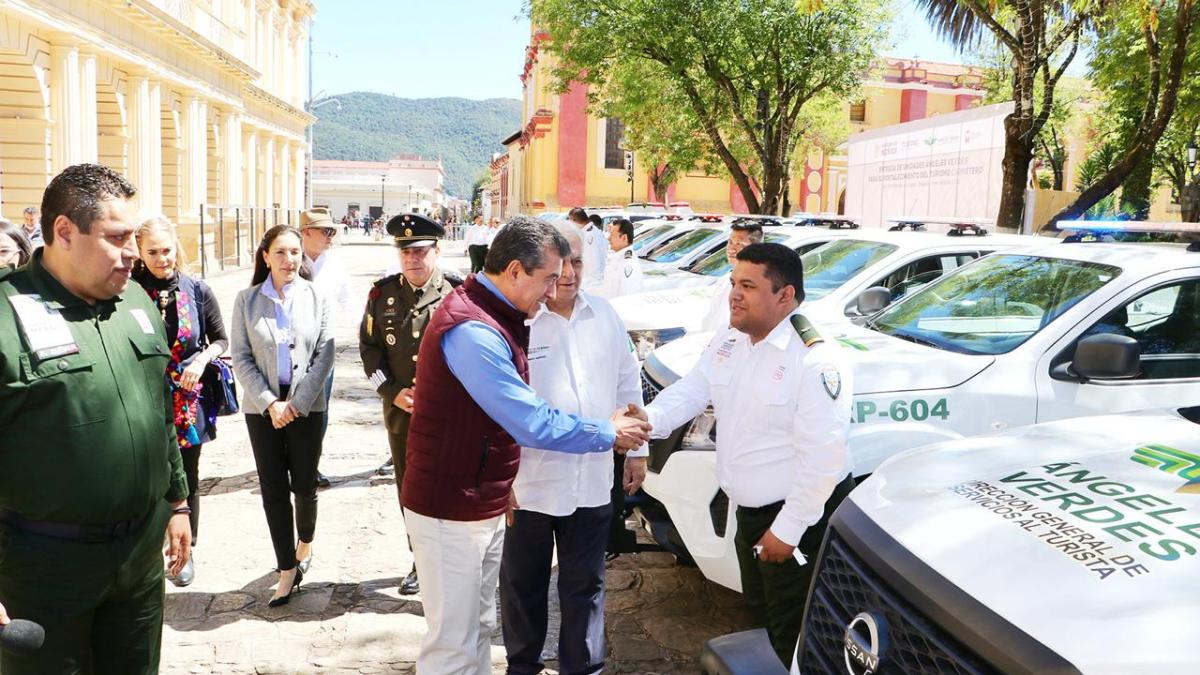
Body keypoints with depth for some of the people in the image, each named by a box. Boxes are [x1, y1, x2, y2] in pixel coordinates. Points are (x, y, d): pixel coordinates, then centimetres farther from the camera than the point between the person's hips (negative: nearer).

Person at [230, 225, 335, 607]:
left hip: (307, 406, 0)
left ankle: (306, 542, 35)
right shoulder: (247, 300, -1)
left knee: (304, 485, 6)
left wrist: (298, 402, -10)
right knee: (273, 490, 4)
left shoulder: (315, 298, -2)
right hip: (262, 407, 1)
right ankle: (288, 569, 14)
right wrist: (269, 403, -10)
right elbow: (241, 359, -2)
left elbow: (325, 355, -4)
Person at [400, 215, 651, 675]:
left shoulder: (497, 318, 7)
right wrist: (609, 433, -12)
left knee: (479, 627, 21)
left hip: (484, 504, 10)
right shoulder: (471, 330, -26)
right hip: (450, 511, -10)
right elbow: (532, 424, -24)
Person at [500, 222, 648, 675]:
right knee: (524, 585, 16)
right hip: (528, 481, -4)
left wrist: (637, 449, 12)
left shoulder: (605, 315, 3)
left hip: (593, 481, 4)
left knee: (585, 585, 17)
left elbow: (627, 385, 12)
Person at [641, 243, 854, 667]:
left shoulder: (815, 361, -25)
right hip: (749, 512, 8)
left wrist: (788, 529, -24)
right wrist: (648, 420, -21)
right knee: (760, 616, 26)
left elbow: (821, 457, -27)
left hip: (800, 517, -8)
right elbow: (689, 391, 0)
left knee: (791, 637, 8)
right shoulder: (727, 344, 2)